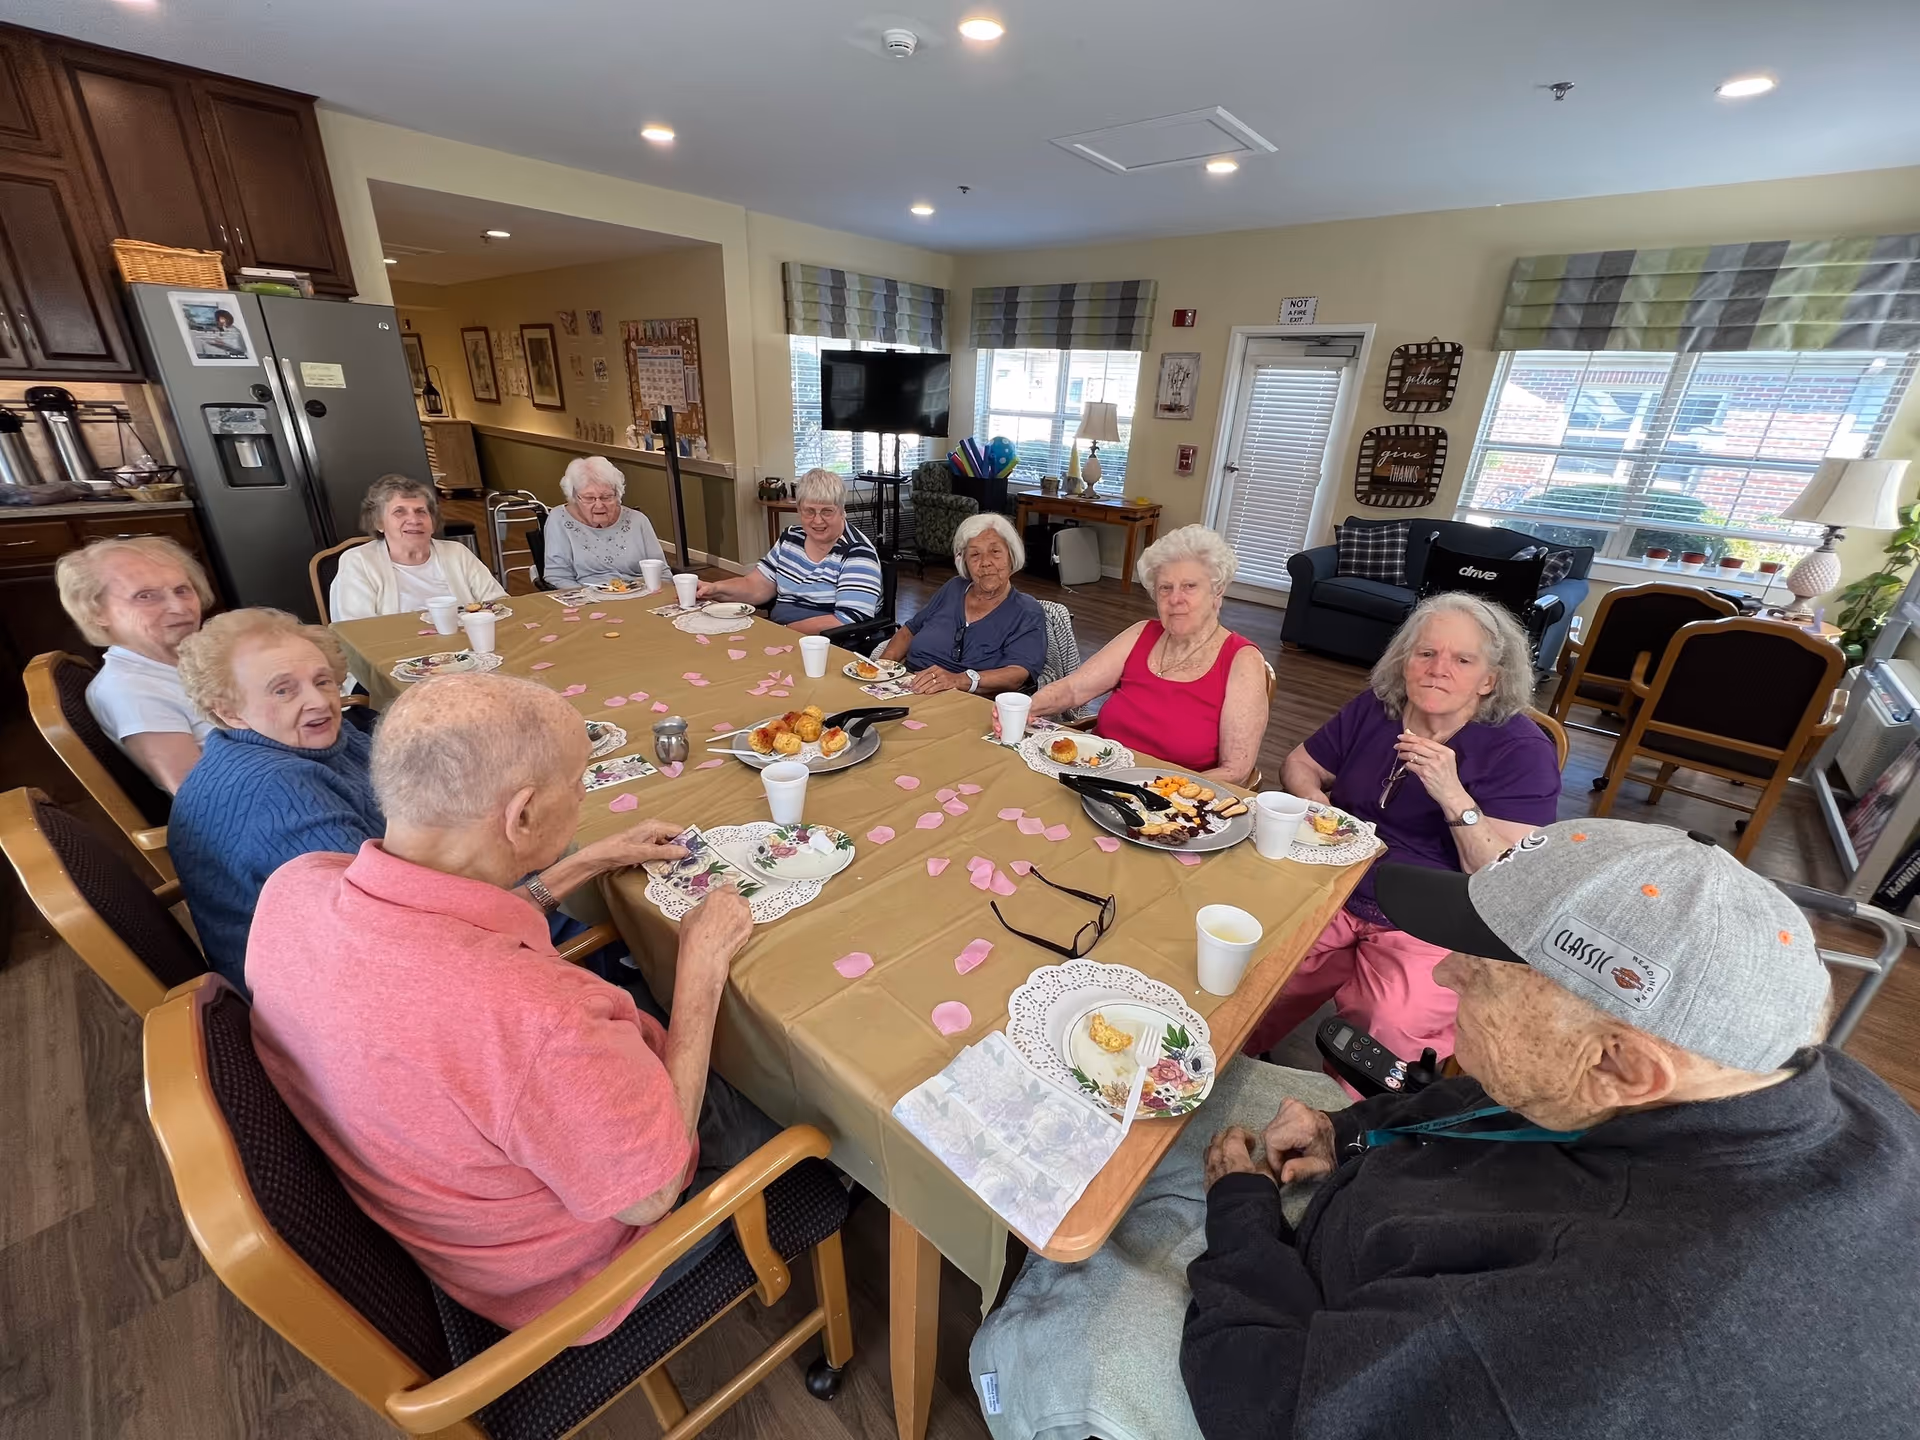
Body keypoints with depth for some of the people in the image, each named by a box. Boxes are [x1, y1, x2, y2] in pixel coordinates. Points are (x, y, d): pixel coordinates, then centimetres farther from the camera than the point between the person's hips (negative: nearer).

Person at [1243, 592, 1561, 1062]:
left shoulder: (1522, 750, -6)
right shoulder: (1373, 709, 6)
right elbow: (1298, 765, 18)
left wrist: (1454, 798, -27)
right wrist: (1311, 796, -5)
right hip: (1331, 895, 4)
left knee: (1389, 1028, -29)